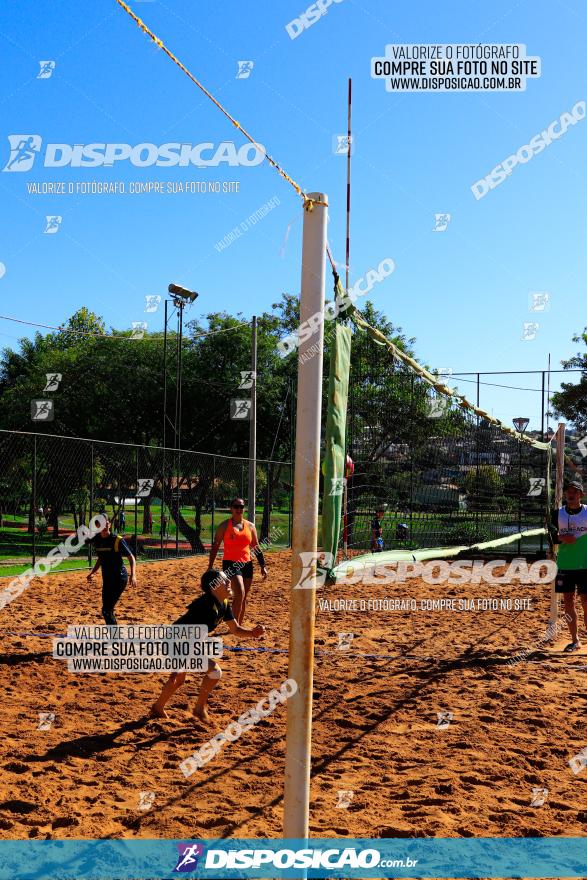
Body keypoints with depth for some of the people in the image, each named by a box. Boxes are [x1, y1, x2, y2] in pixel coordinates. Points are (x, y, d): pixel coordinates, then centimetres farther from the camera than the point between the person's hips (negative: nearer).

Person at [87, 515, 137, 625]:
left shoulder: (117, 540, -14)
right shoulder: (96, 540, 3)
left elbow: (131, 558, -11)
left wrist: (133, 576, -24)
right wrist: (93, 572, 6)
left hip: (119, 578, -7)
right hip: (107, 579, 7)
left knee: (106, 610, -13)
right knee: (107, 609, 12)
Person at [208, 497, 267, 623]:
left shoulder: (250, 526, 10)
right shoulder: (224, 526, 0)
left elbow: (256, 548, 13)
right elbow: (215, 546, 0)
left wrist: (263, 566, 7)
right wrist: (210, 566, -6)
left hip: (247, 564, 5)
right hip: (231, 563, -4)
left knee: (244, 597, 8)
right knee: (240, 593, -20)